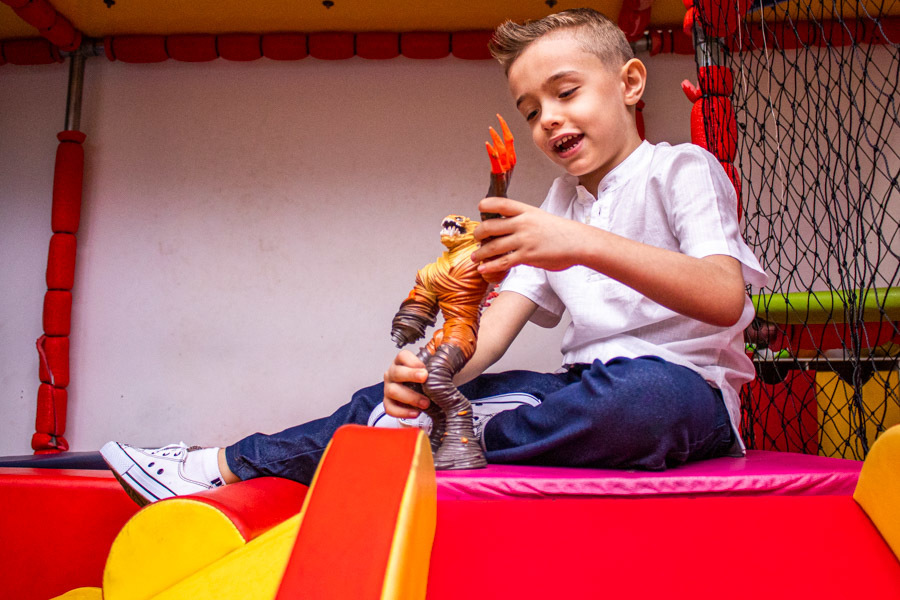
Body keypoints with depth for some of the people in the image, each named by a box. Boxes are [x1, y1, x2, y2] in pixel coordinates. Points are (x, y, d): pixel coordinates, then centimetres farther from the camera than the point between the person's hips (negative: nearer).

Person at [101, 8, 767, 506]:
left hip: (685, 388, -5)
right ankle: (231, 466, 2)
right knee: (396, 396, -8)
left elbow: (725, 298, -21)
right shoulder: (563, 200, 17)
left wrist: (586, 244, -35)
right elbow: (504, 315, 2)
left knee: (637, 394, -41)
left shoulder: (682, 168, -2)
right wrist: (436, 369, -20)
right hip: (585, 381, 6)